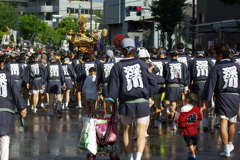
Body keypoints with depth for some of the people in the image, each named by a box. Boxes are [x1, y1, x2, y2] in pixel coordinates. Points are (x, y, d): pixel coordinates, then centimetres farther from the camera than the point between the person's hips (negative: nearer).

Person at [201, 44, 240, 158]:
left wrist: (205, 100, -5)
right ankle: (230, 144, 37)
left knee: (223, 123, -6)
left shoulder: (217, 68, -6)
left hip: (222, 97, -5)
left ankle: (226, 149, -12)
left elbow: (210, 84, -8)